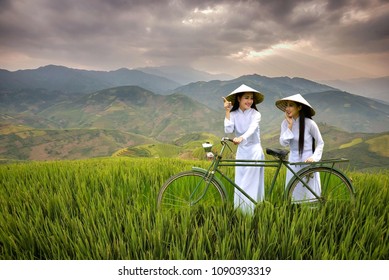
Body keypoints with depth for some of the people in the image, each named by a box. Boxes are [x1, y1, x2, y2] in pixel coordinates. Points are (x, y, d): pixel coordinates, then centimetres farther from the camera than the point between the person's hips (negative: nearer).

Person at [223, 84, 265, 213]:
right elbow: (228, 130, -15)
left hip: (254, 151, -3)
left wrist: (241, 138, -44)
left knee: (251, 184, -3)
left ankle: (250, 213, 8)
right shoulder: (233, 114, 1)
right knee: (239, 184, 8)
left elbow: (252, 129, -25)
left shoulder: (255, 114, -7)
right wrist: (227, 111, -17)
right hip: (241, 151, 3)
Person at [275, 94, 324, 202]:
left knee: (309, 195, 5)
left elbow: (320, 143, -2)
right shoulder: (285, 123, -1)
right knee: (293, 194, 10)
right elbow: (283, 143, -11)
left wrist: (314, 157, -15)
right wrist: (290, 125, -14)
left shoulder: (309, 123, -11)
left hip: (307, 162, -3)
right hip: (293, 162, 4)